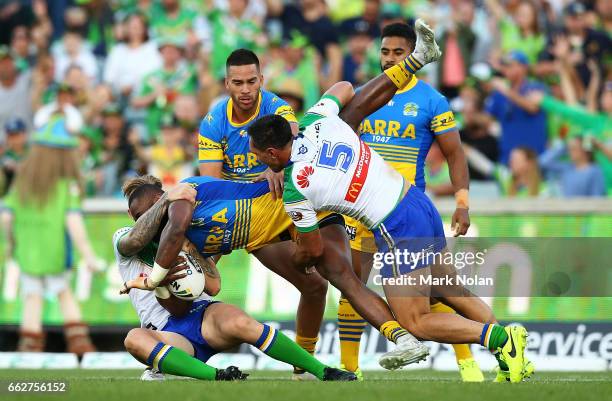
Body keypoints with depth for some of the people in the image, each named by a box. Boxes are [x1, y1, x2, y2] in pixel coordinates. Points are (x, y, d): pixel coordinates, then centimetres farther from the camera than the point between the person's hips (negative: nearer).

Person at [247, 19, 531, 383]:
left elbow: (313, 250, 4)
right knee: (452, 293, 20)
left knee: (416, 323, -2)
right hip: (421, 203, 8)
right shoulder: (317, 122, 3)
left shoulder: (294, 191, -12)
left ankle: (500, 339, -16)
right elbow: (345, 89, 25)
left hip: (398, 231, -8)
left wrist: (291, 262, 24)